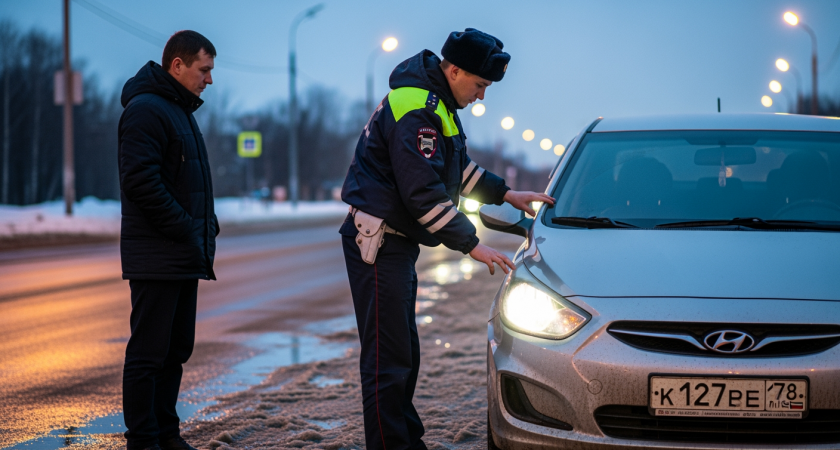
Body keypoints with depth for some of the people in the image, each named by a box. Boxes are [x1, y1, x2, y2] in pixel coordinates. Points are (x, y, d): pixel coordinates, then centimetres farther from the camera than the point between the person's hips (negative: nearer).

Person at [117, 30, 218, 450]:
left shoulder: (181, 110, 20)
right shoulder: (146, 109, -12)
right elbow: (140, 181, -21)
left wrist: (207, 226, 10)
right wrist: (186, 230, -18)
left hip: (185, 257, 10)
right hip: (156, 257, -10)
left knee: (177, 349, 13)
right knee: (148, 352, -5)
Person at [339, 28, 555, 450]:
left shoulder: (435, 102, 12)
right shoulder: (415, 111, -21)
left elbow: (460, 166, 27)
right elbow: (424, 193, -25)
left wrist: (506, 194, 22)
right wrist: (471, 244, -20)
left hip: (398, 241, 11)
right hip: (378, 242, -11)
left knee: (405, 350, 17)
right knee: (386, 356, -10)